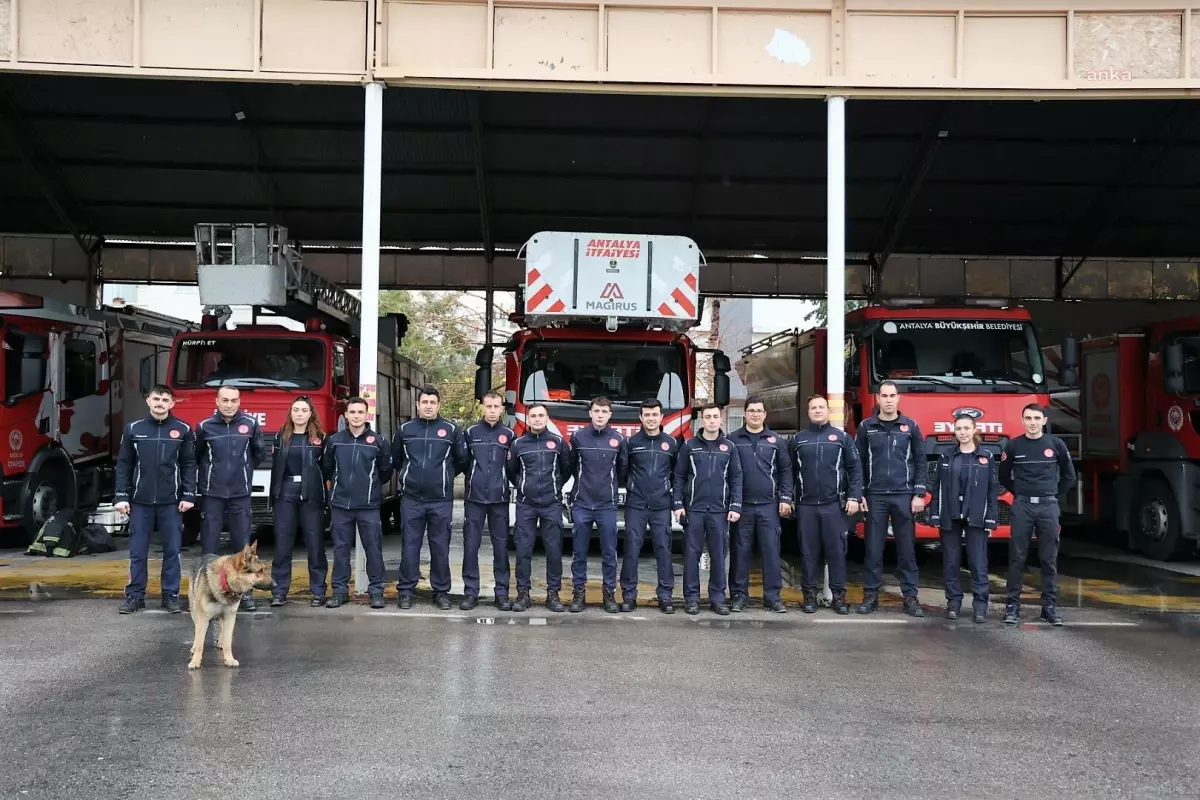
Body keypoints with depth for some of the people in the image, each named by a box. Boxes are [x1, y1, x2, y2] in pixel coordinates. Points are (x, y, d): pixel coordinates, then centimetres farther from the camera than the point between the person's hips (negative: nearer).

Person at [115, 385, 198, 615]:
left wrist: (188, 496, -5)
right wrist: (121, 496, -1)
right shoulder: (133, 429, 4)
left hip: (171, 501, -1)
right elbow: (124, 464, 5)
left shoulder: (183, 430, 1)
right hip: (140, 501, 1)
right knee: (138, 551, 6)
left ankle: (170, 595, 13)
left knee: (172, 550, 4)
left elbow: (189, 465, 2)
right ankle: (135, 595, 14)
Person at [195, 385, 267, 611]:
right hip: (212, 493, 0)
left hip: (240, 493, 1)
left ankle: (246, 592, 11)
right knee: (210, 544, 3)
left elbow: (260, 453, 14)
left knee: (242, 543, 4)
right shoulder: (205, 427, -1)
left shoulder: (250, 424, 1)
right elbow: (196, 457, 14)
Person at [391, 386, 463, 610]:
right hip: (411, 499, 1)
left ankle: (441, 591, 12)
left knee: (440, 547, 5)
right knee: (410, 546, 3)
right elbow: (395, 459, 19)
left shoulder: (451, 430, 2)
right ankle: (405, 590, 10)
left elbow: (462, 459, 11)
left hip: (441, 500, -1)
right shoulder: (404, 430, 6)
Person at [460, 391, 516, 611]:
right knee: (471, 546, 1)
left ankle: (502, 592, 9)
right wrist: (473, 479, 7)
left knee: (501, 546, 3)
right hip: (474, 498, 0)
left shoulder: (509, 435, 4)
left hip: (499, 499, 0)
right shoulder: (470, 432, 4)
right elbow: (461, 462, 8)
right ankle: (471, 592, 7)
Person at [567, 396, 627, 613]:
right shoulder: (578, 437, 0)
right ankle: (579, 593, 13)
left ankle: (610, 593, 13)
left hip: (607, 505, 0)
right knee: (579, 552, 4)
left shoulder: (618, 439, 1)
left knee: (609, 553, 4)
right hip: (581, 504, 0)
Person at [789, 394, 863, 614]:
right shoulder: (798, 439, 10)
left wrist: (854, 497, -6)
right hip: (806, 505, 1)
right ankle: (809, 594, 11)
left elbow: (855, 469, 3)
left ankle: (839, 595, 7)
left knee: (837, 550, 0)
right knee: (809, 551, 4)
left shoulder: (842, 437, 6)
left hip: (834, 504, -1)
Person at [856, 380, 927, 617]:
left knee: (906, 547, 3)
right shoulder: (866, 427, 4)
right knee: (873, 547, 3)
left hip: (904, 495, 0)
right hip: (875, 496, 0)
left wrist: (919, 494, -2)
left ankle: (910, 596, 8)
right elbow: (859, 462, 7)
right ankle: (871, 594, 10)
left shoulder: (910, 426, 4)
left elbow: (920, 462, 5)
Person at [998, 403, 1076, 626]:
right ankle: (1012, 604, 4)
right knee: (1017, 558, 1)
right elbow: (1004, 476, 14)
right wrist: (1019, 492, 10)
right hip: (1021, 506, 0)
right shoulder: (1013, 445, 1)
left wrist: (1054, 494, 10)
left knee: (1049, 559, 3)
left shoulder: (1056, 444, 2)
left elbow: (1069, 476, 13)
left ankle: (1050, 606, 9)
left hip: (1048, 506, 0)